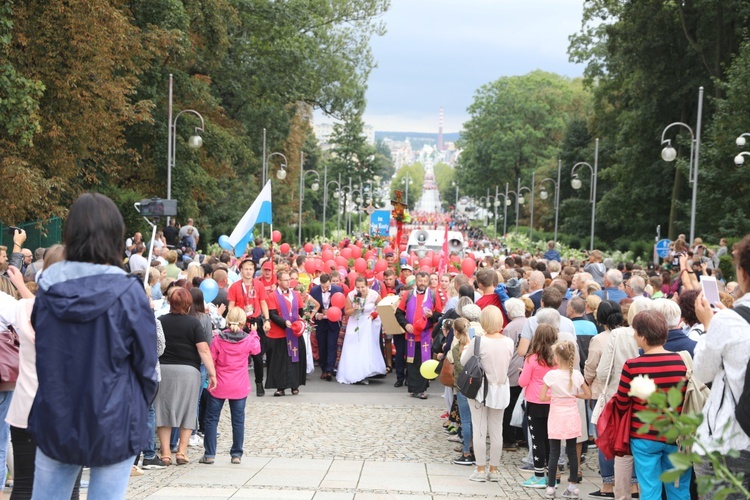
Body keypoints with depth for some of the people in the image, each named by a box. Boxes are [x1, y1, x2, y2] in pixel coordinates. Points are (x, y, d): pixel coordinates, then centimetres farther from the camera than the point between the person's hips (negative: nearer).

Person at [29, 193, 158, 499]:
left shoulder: (48, 288, -2)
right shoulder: (127, 292, -15)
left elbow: (42, 352, 10)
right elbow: (146, 364, -8)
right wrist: (139, 408, 10)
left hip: (54, 420, 4)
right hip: (112, 423, -4)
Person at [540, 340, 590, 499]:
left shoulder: (551, 375, -12)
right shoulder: (576, 374, -2)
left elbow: (542, 397, -12)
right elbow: (588, 395, 5)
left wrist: (554, 396, 5)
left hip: (557, 416, -3)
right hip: (572, 416, 3)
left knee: (554, 452, 3)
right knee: (572, 451, 10)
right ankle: (573, 486, 15)